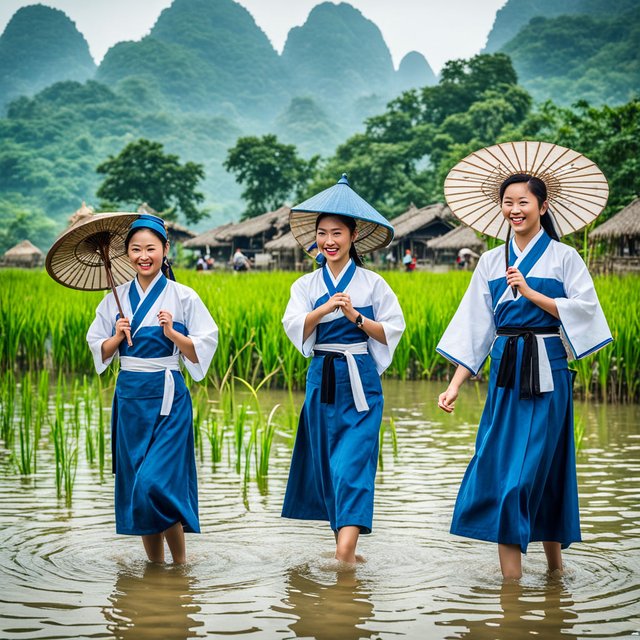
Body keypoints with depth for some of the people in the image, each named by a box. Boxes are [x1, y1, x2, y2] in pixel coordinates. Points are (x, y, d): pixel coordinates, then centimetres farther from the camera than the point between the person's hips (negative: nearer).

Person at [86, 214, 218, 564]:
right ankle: (154, 564, 18)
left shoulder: (183, 297, -2)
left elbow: (202, 350, -2)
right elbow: (99, 351, 11)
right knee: (134, 482, 6)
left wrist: (172, 333, -17)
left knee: (157, 481, -13)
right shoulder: (116, 298, 8)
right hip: (129, 398, 4)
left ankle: (180, 561, 4)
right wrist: (118, 336, -8)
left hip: (167, 397, -4)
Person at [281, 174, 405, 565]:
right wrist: (325, 308, -20)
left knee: (353, 461, -13)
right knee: (327, 463, 6)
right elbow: (294, 328, -5)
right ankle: (345, 551, 16)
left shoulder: (372, 283, 2)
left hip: (360, 381, -3)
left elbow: (393, 330, 0)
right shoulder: (306, 285, 9)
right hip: (322, 380, 4)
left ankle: (345, 553, -22)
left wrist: (356, 317, -13)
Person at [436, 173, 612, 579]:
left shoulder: (563, 257, 1)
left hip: (546, 370, -4)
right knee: (498, 461, -1)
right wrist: (456, 384, 2)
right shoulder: (491, 262, 11)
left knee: (535, 461, -7)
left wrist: (530, 292, -15)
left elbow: (585, 309, -9)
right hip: (505, 372, 4)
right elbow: (475, 328, 9)